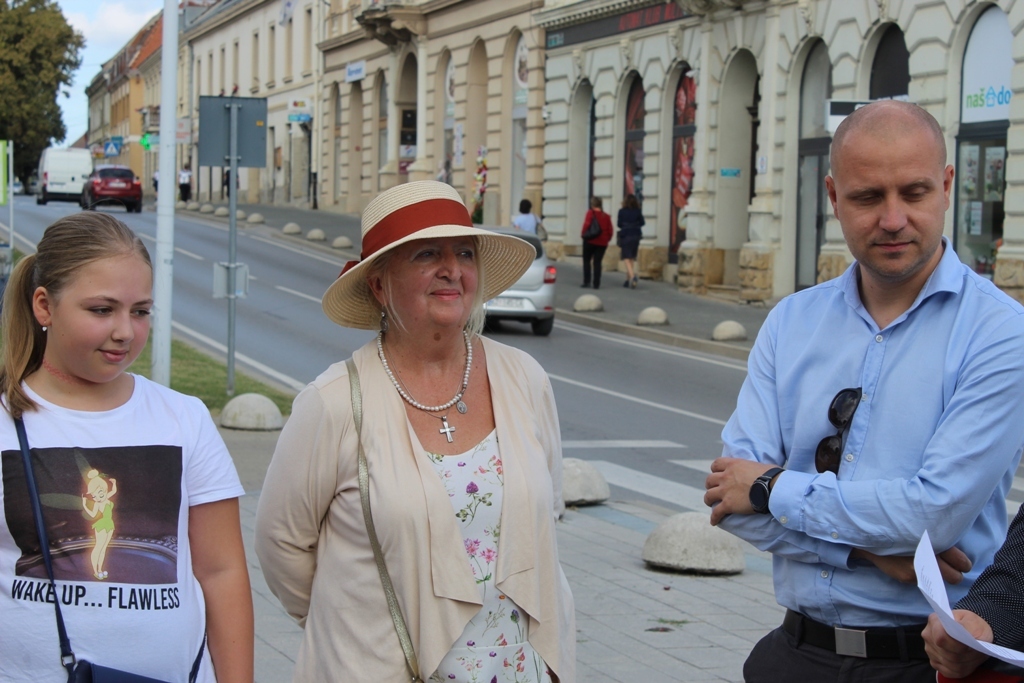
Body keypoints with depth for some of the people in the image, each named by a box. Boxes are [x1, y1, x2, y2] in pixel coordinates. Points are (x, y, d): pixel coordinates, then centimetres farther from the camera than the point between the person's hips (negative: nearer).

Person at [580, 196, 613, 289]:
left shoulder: (591, 213, -8)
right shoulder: (606, 216, 3)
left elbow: (586, 225, -17)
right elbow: (610, 231, 2)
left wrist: (583, 234, -2)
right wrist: (606, 239, 15)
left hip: (590, 241, -3)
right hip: (602, 243, 3)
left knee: (586, 261, 11)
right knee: (597, 262, 5)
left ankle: (586, 282, 5)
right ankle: (596, 284, 1)